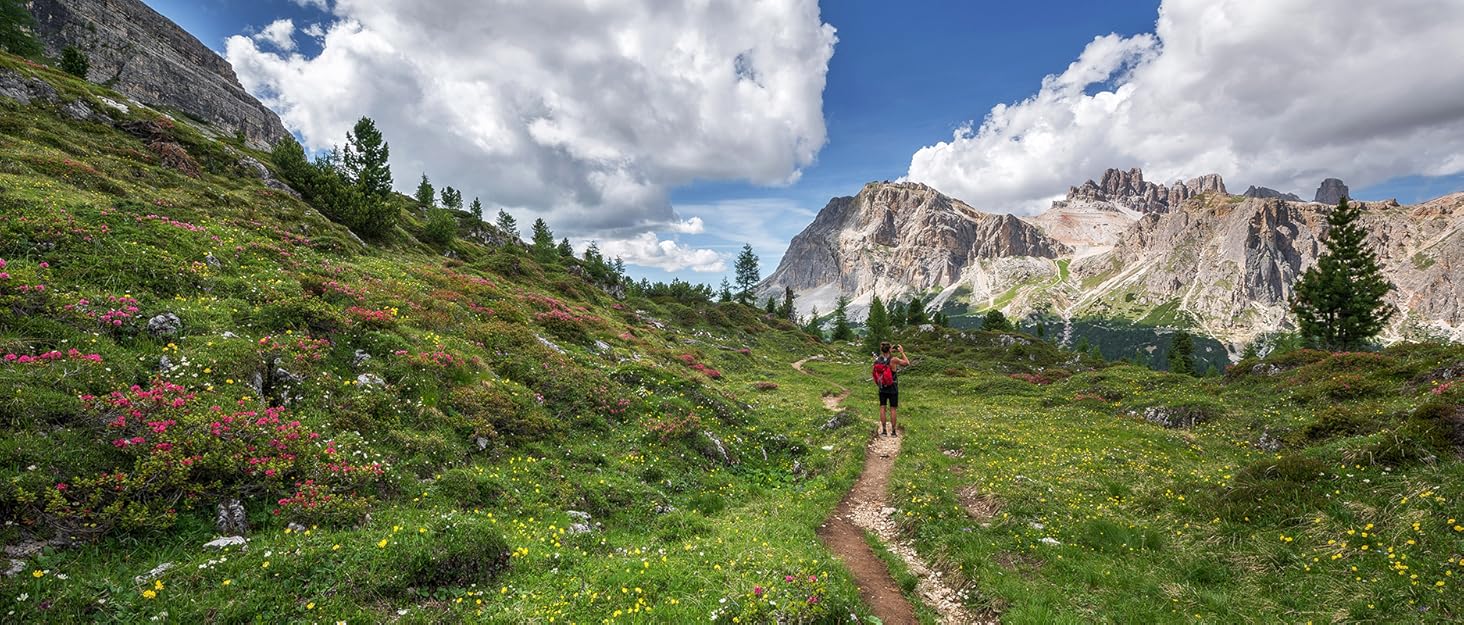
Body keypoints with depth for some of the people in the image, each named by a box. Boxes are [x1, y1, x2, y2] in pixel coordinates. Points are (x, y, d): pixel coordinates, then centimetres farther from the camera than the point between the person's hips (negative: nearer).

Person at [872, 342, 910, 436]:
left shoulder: (877, 360, -9)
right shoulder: (893, 359, -20)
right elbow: (907, 363, -6)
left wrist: (890, 352, 11)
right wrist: (902, 352, 2)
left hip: (882, 388, 3)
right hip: (893, 389, -3)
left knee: (883, 408, 10)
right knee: (893, 409, 6)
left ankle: (883, 430, 11)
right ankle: (893, 431, 11)